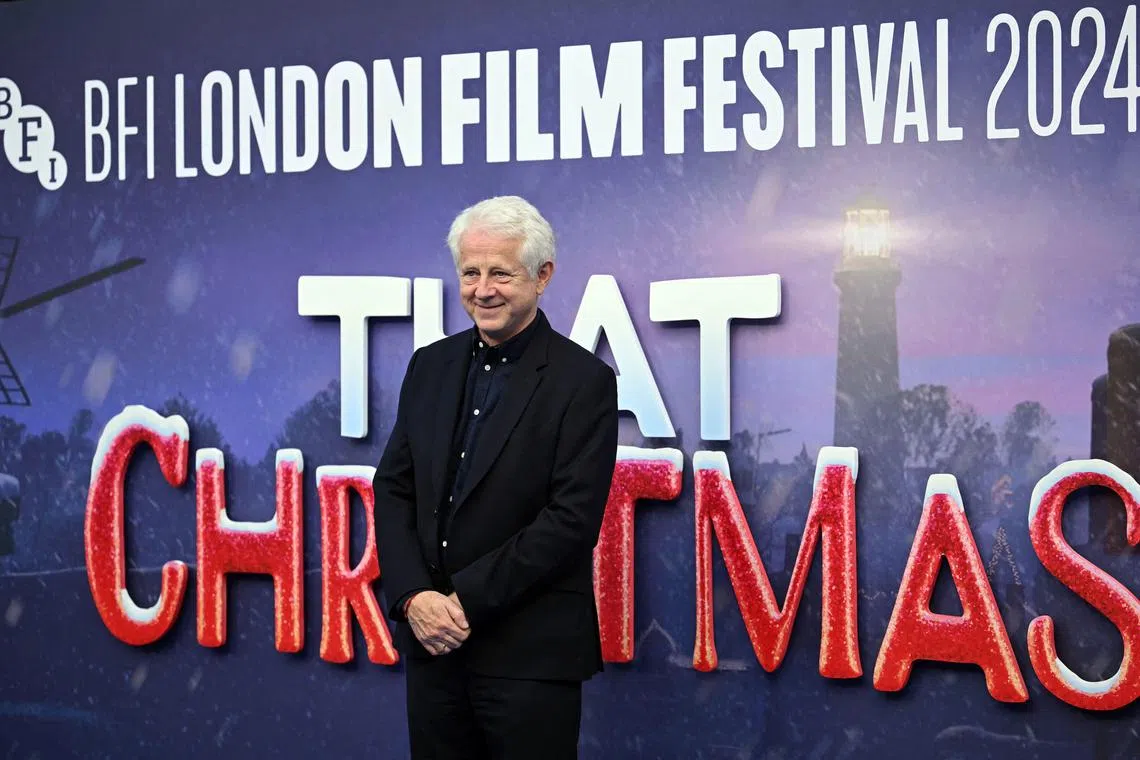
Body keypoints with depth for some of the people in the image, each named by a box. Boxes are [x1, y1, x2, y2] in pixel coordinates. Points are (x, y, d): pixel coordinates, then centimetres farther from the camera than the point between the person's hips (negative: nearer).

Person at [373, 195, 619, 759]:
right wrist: (413, 596, -7)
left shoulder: (583, 381, -7)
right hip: (431, 639, 5)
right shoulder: (431, 366, 10)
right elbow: (392, 488, 8)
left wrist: (467, 600, -15)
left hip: (531, 654, -5)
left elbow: (572, 519, -14)